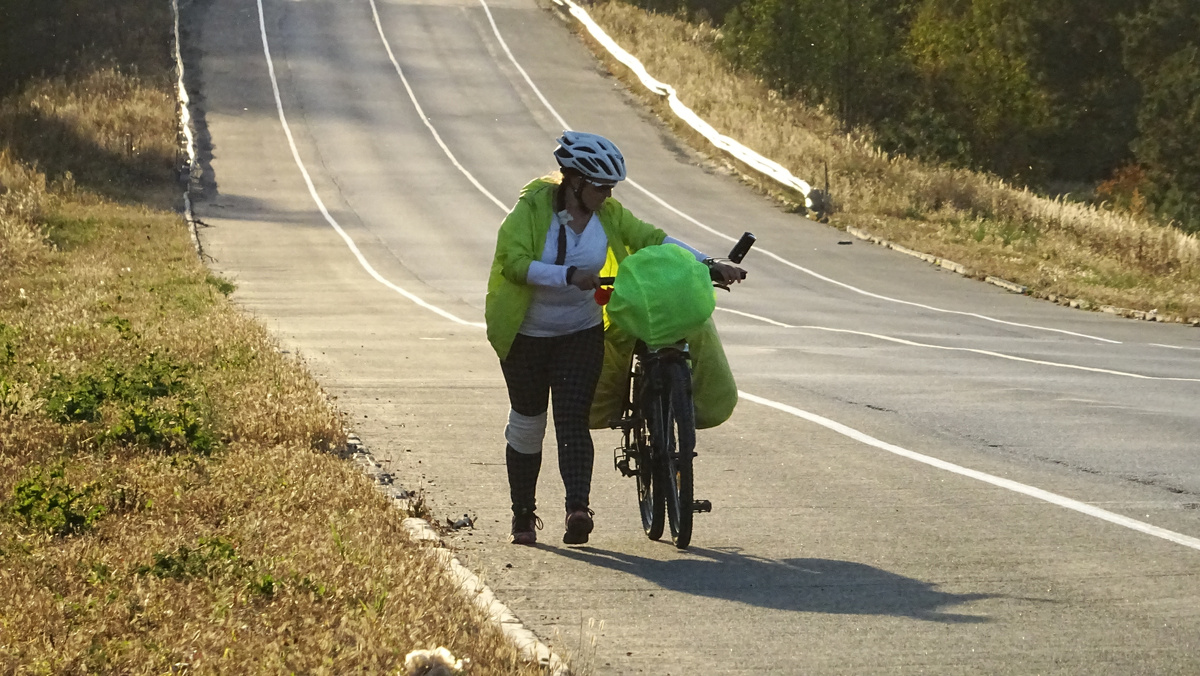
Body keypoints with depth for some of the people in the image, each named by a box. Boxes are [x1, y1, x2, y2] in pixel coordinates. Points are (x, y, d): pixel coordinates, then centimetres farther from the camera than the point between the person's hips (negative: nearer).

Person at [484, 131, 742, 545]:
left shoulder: (607, 213, -3)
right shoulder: (533, 207, -16)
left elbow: (651, 240, 0)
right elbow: (515, 262, -25)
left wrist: (709, 265, -9)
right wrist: (570, 275, -35)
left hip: (582, 334, 2)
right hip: (527, 335, -2)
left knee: (572, 418, -12)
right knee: (527, 422, 7)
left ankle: (578, 508, -23)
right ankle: (523, 514, 20)